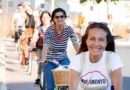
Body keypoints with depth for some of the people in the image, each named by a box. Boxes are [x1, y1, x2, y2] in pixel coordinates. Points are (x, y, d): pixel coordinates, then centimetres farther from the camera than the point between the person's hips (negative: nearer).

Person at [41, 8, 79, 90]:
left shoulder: (69, 29, -10)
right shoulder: (49, 30, -16)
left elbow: (76, 44, -16)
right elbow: (45, 45, -28)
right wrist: (43, 59, -44)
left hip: (63, 59, 1)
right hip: (50, 60, -1)